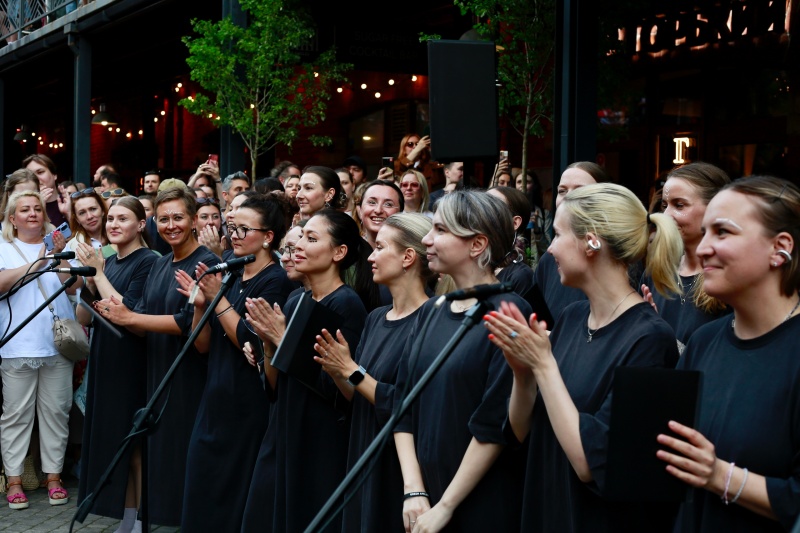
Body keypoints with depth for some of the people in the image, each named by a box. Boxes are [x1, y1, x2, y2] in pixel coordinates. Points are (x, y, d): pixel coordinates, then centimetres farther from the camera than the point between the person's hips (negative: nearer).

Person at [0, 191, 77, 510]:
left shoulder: (58, 244, 11)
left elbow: (74, 285, 0)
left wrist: (59, 257, -16)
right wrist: (36, 263, -21)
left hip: (58, 343, 2)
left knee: (56, 411, 4)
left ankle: (53, 476, 11)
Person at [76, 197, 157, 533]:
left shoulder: (148, 262, -11)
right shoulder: (107, 263, 12)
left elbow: (128, 312, -22)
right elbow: (84, 318, 9)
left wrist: (99, 272, -16)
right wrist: (90, 277, -5)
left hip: (134, 365, -8)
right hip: (104, 363, 8)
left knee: (137, 445, 0)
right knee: (115, 443, 11)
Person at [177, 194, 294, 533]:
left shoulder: (275, 280, -10)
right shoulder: (229, 276, 12)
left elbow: (252, 342, -19)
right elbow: (203, 345, 11)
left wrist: (218, 299, -16)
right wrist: (200, 303, -4)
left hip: (249, 406, -7)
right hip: (216, 400, 8)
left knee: (235, 496, 0)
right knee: (202, 494, 10)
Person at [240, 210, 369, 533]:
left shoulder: (346, 304, -13)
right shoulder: (295, 302, 10)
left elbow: (335, 389, -19)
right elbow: (275, 389, 11)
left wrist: (283, 339, -17)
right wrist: (268, 343, -6)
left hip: (323, 450, -8)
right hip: (282, 441, 8)